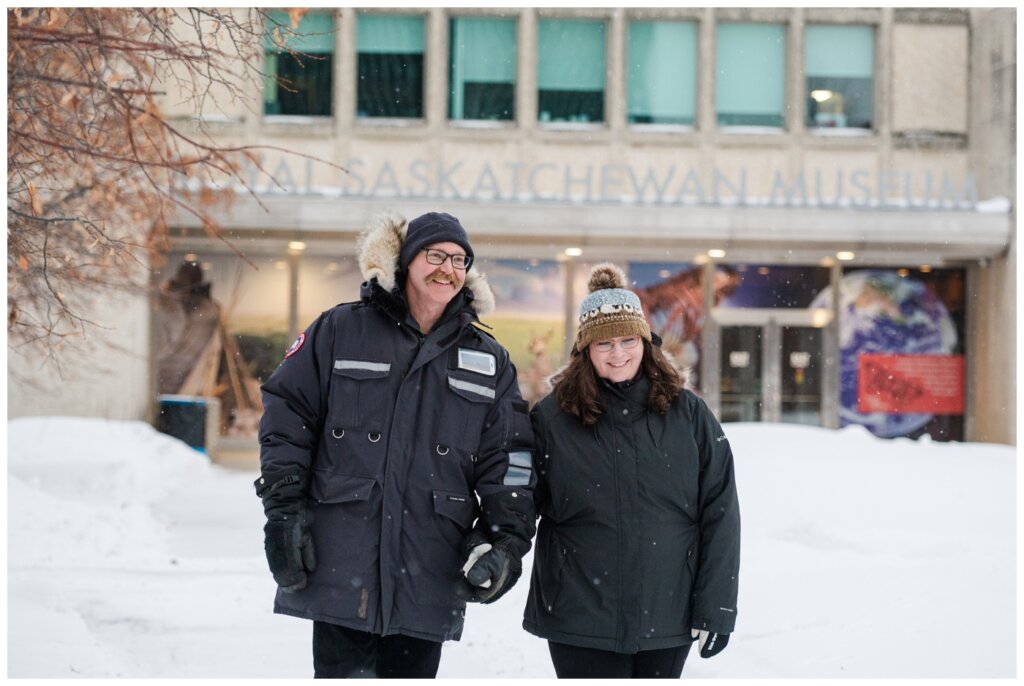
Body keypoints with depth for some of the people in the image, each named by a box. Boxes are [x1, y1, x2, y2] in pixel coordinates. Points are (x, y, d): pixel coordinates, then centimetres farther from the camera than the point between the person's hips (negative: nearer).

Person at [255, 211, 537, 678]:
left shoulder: (489, 362, 12)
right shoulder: (341, 331, 4)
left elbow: (508, 461, 10)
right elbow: (286, 416, 3)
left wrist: (506, 541, -3)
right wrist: (283, 512, -5)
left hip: (428, 582, 3)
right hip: (340, 569, -3)